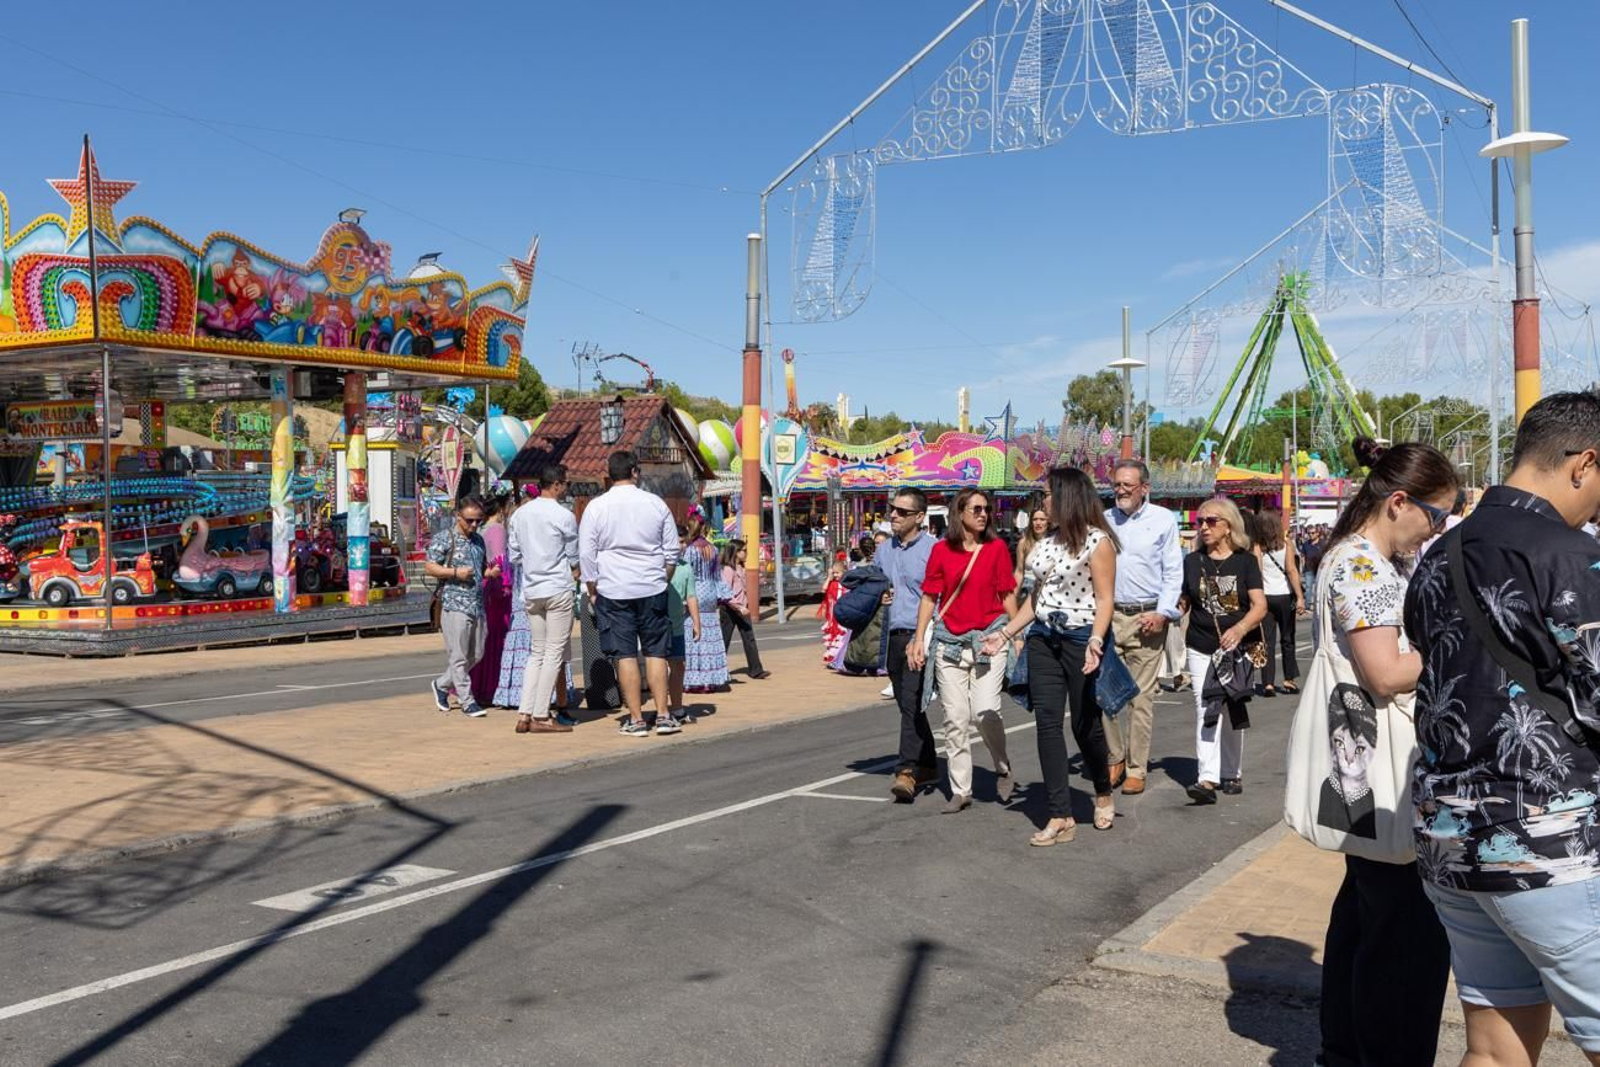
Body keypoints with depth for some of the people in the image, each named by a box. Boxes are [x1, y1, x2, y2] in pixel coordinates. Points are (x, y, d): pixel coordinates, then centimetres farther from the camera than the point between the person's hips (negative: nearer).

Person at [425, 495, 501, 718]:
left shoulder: (479, 540, 16)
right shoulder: (444, 539, -5)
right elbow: (429, 567, -7)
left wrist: (491, 573, 4)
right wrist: (455, 572, -18)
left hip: (477, 605, 7)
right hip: (455, 605, -7)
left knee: (476, 654, 11)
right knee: (458, 656, -3)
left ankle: (442, 684, 28)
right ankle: (468, 702, 2)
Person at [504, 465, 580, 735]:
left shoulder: (519, 514, 7)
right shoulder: (563, 516, -10)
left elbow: (514, 555, 10)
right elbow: (574, 557, -1)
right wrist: (575, 573, 17)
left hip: (531, 590, 6)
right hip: (559, 590, -6)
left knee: (536, 652, 13)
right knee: (554, 653, 0)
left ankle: (524, 714, 6)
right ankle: (540, 717, 0)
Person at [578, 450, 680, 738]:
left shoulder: (596, 507, -2)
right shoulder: (655, 503, 2)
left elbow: (586, 555, 0)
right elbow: (672, 550, 7)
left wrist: (592, 590, 10)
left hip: (613, 592, -1)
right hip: (652, 589, 1)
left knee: (625, 655, 2)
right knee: (656, 652, 8)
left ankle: (636, 720, 4)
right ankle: (663, 716, 7)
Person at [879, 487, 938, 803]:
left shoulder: (932, 550, -8)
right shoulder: (884, 550, 14)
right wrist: (877, 597, 5)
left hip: (921, 636, -7)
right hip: (895, 636, 7)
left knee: (912, 703, -15)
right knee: (907, 705, 14)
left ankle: (907, 771, -15)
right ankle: (927, 765, 27)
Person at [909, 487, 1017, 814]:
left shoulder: (997, 548, 1)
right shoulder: (941, 550, 2)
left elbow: (1007, 594, 6)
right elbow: (929, 597, 6)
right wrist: (919, 639, 2)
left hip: (989, 639, -1)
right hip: (950, 641, 1)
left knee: (986, 711, -13)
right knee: (955, 719, 3)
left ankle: (1004, 771, 14)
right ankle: (960, 790, 13)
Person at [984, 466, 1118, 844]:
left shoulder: (1097, 541, -8)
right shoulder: (1047, 542, 12)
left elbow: (1105, 599, -12)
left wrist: (1095, 640, -26)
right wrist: (1004, 633, 13)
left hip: (1081, 639, -6)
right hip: (1043, 639, 6)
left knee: (1085, 724, 5)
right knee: (1047, 723, -2)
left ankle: (1103, 794, 33)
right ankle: (1061, 817, 1)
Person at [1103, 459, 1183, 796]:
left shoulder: (1163, 519, 3)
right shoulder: (1103, 521, 11)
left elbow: (1173, 572, 2)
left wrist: (1162, 613, -8)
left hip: (1146, 618, -2)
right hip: (1108, 616, 3)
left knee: (1142, 696, 0)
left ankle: (1136, 769, 8)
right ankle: (1115, 758, 18)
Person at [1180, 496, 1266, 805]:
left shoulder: (1245, 561, -1)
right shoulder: (1192, 562, 6)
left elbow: (1260, 606, -7)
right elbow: (1181, 602, 12)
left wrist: (1239, 629, -24)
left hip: (1238, 649, -1)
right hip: (1201, 649, 1)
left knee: (1233, 711, 10)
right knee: (1205, 709, -11)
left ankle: (1231, 774, 24)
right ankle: (1207, 778, -16)